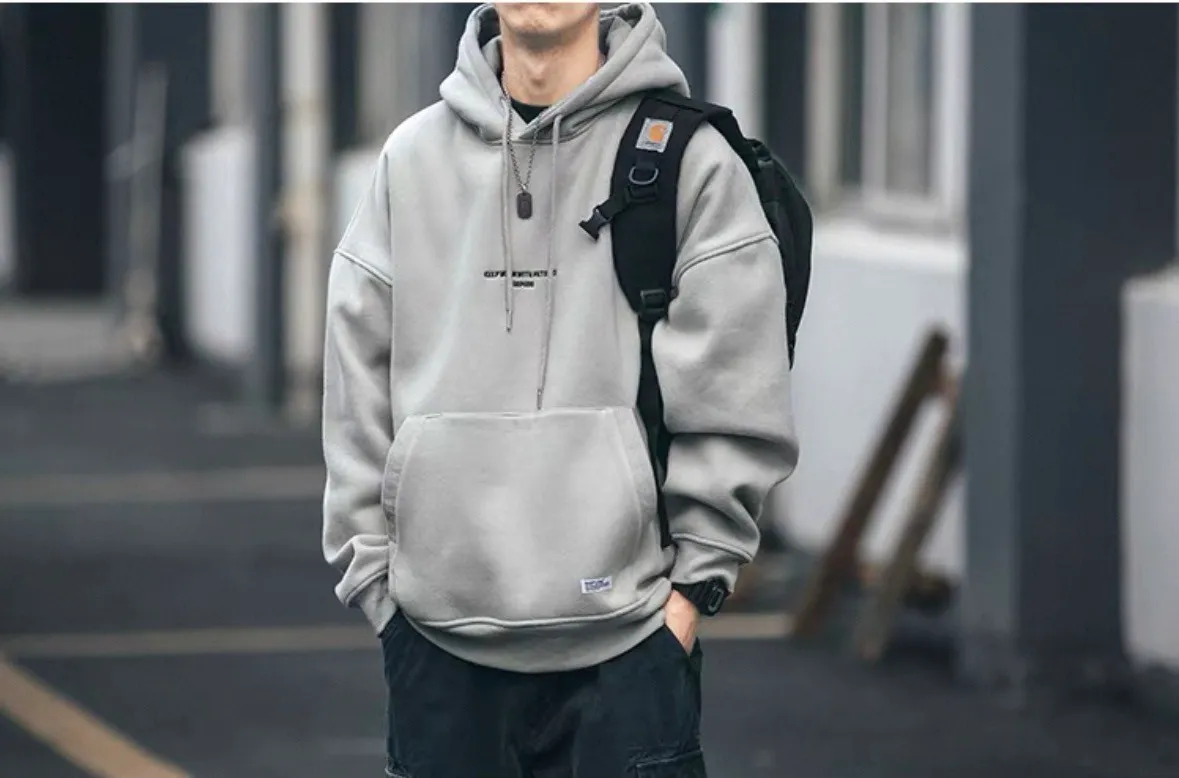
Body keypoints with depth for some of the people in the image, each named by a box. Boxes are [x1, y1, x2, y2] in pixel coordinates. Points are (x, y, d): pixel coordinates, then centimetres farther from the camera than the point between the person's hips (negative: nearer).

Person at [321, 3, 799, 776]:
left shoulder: (688, 155, -1)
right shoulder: (413, 158, 9)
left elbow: (736, 399, -2)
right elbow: (359, 393, 10)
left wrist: (695, 578, -5)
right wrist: (376, 570, 5)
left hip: (625, 634, -3)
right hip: (440, 636, 3)